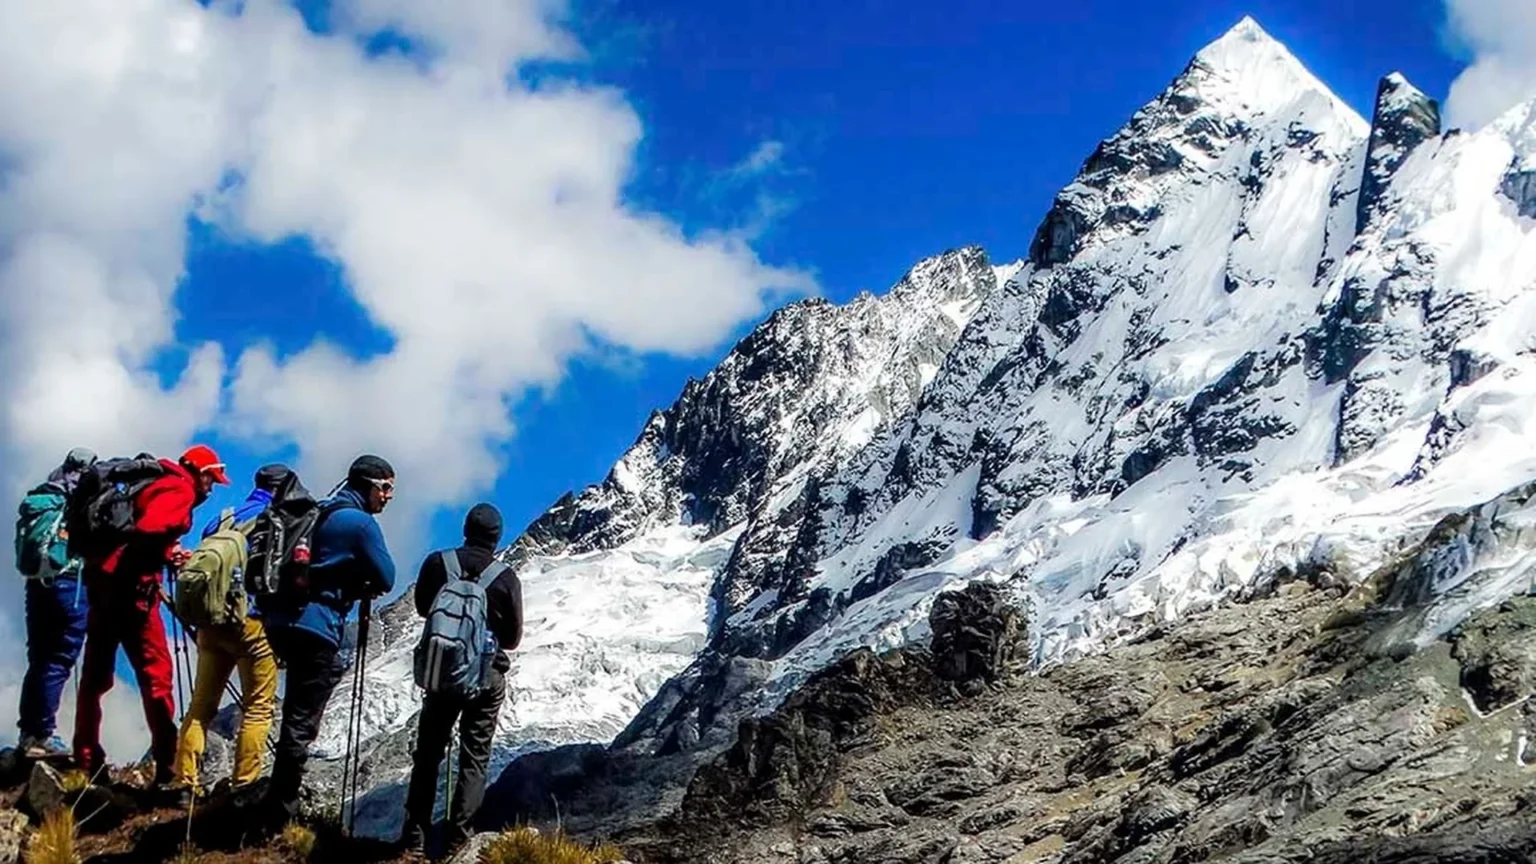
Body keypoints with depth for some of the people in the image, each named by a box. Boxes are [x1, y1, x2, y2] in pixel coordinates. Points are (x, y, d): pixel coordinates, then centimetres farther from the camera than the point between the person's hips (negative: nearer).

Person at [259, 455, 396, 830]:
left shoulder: (321, 514, 19)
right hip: (315, 629, -9)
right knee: (301, 723, -5)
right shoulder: (361, 522, -8)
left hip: (283, 621, 9)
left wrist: (356, 587, 14)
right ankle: (278, 813, -4)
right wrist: (367, 586, 15)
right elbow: (386, 580, -5)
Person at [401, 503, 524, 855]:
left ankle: (415, 835, 11)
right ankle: (457, 837, 3)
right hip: (487, 676, -2)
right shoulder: (506, 578, -13)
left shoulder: (437, 563, -9)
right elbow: (513, 637, -4)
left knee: (428, 754, 13)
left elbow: (422, 607, 9)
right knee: (474, 759, 7)